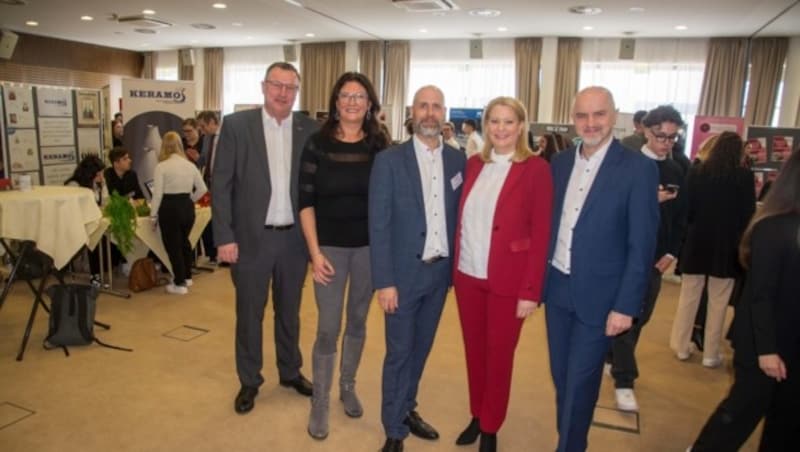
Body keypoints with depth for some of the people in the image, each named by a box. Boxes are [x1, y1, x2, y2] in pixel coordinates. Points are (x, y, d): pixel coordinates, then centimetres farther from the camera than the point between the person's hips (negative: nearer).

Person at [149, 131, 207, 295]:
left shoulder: (161, 166, -10)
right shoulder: (190, 165, 4)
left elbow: (158, 194, -12)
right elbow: (202, 189, 8)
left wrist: (153, 215, -3)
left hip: (169, 208, -5)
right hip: (187, 207, 5)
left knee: (173, 245, 6)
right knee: (184, 242, 22)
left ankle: (180, 284, 11)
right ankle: (187, 277, 33)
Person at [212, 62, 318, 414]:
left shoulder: (310, 130, 1)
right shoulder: (236, 125, -4)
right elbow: (220, 184, -5)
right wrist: (224, 237, -10)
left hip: (295, 238, 2)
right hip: (251, 237, -2)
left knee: (289, 312, 18)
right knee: (249, 314, 12)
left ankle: (290, 372, 37)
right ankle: (249, 382, 30)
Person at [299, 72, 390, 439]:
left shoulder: (380, 146, 1)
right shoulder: (317, 144, -4)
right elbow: (305, 200, -4)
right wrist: (314, 251, -10)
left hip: (370, 246, 2)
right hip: (330, 246, -2)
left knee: (357, 322, 15)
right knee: (328, 328, 1)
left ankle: (347, 387, 36)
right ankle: (319, 402, 20)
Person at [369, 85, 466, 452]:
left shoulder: (457, 160, 3)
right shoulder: (389, 160, -9)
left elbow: (459, 215, 7)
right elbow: (378, 225, -10)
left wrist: (456, 265, 4)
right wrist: (384, 281, -14)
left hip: (440, 272, 4)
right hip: (404, 273, -4)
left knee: (421, 348, 18)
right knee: (399, 353, 7)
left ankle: (407, 409, 40)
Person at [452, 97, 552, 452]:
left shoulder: (536, 169, -8)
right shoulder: (473, 164, 5)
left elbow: (540, 234, -9)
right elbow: (462, 220, 7)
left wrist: (531, 290, -12)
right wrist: (454, 267, 2)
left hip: (507, 281, -4)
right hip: (467, 275, 4)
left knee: (499, 354, 11)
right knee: (474, 349, 16)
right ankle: (476, 416, 36)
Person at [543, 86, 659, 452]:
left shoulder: (639, 169, -12)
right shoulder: (560, 162, 3)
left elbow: (642, 244, -12)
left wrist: (626, 305, -13)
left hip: (598, 294, -5)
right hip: (557, 287, 5)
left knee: (580, 382, 6)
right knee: (561, 376, 17)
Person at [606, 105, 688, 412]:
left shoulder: (677, 173, 9)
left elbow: (681, 218, 11)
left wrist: (672, 253, 2)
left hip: (656, 255, 5)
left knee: (641, 315, 13)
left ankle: (616, 359, 33)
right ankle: (624, 381, 5)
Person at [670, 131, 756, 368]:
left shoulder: (696, 172, -3)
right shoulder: (744, 176, -7)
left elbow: (686, 206, 0)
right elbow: (748, 213, -4)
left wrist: (688, 233, 11)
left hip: (696, 242, 2)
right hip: (727, 245, -1)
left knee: (689, 296, 12)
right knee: (718, 301, 8)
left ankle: (682, 347, 20)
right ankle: (710, 354, 16)